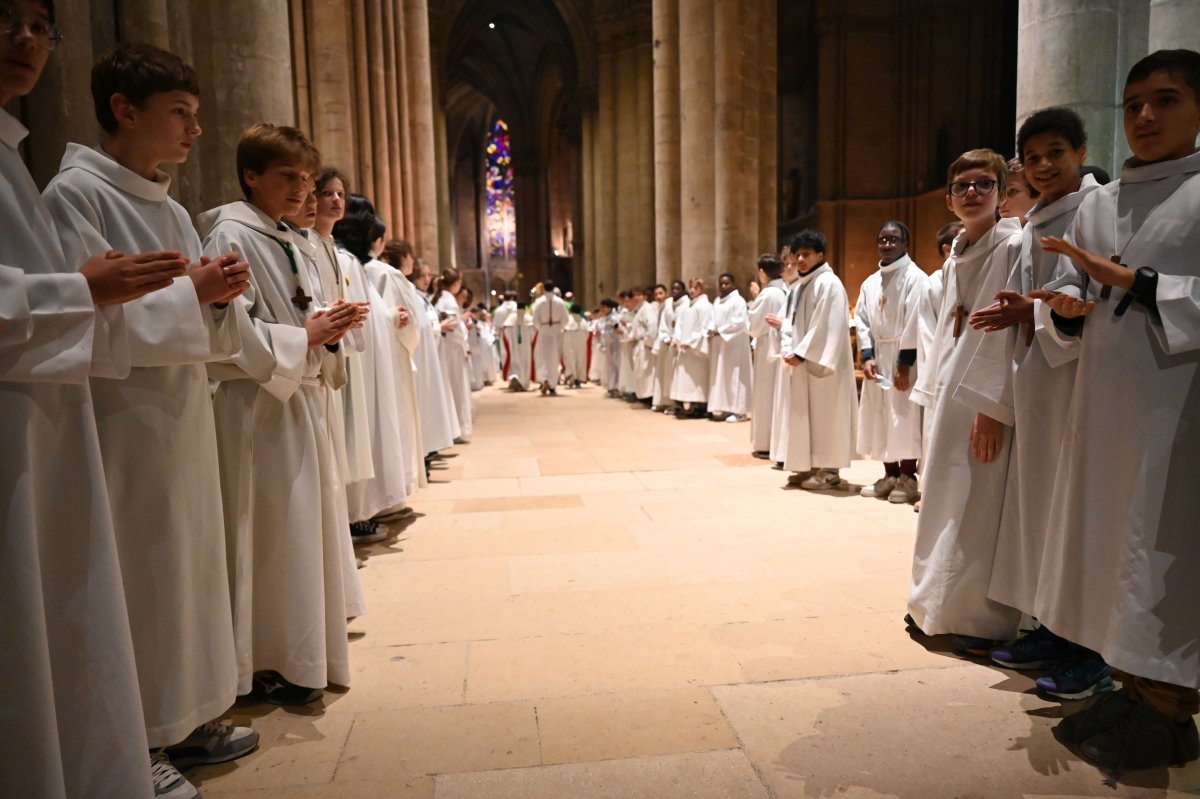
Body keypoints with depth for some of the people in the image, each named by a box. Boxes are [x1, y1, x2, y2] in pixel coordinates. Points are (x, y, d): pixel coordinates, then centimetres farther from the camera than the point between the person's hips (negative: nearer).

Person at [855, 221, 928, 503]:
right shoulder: (870, 282, 13)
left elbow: (915, 323, -13)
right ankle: (890, 475, 18)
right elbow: (861, 319, 9)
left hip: (904, 359, -6)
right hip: (877, 358, 6)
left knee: (904, 418, -5)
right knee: (879, 418, 8)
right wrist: (867, 356, -4)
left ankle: (907, 478, 5)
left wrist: (905, 362, -17)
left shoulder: (915, 277, -7)